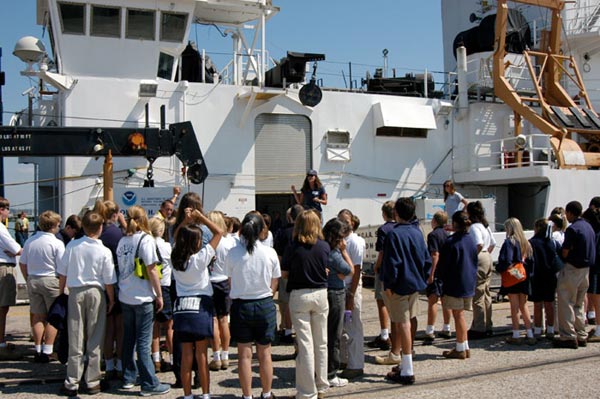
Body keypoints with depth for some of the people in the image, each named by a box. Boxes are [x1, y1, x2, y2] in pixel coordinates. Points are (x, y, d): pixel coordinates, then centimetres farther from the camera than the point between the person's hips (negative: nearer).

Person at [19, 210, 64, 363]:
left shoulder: (30, 241, 2)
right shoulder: (57, 243, -13)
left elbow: (22, 263, 9)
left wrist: (28, 280, 19)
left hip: (33, 280, 5)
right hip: (51, 281, -5)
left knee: (38, 316, 13)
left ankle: (38, 350, 16)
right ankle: (47, 351, 3)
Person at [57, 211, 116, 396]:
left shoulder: (72, 246, -4)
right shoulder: (104, 251, -9)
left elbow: (62, 273, 1)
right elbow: (109, 281, -6)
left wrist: (61, 293, 14)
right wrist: (111, 300, 8)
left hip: (75, 292, 2)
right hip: (96, 293, -1)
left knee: (75, 339, 7)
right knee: (95, 340, 8)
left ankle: (72, 383, 11)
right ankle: (93, 382, 13)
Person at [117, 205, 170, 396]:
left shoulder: (123, 241, 6)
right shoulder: (145, 239, -10)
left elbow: (120, 268, 10)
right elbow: (151, 270, -12)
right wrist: (159, 295, -5)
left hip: (125, 296, 6)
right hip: (143, 297, -6)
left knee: (128, 339, 14)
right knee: (143, 342, -3)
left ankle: (128, 378, 23)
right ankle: (149, 384, 3)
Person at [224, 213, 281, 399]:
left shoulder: (233, 253, -10)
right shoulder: (270, 253, -8)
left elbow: (231, 281, -3)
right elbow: (274, 284, 0)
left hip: (241, 305, -1)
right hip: (265, 305, 1)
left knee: (244, 354, 8)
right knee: (265, 352, 13)